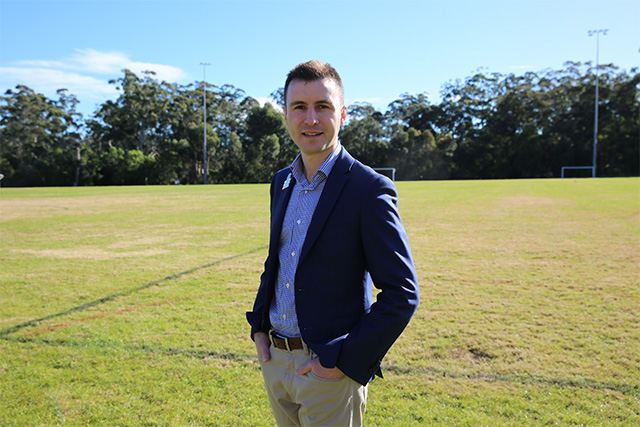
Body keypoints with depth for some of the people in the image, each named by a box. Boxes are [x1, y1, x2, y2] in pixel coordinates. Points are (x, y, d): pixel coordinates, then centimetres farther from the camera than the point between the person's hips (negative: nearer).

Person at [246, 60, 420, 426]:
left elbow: (403, 293, -16)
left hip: (330, 369, -6)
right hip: (274, 359, 7)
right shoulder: (281, 182, 6)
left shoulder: (369, 189, -16)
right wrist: (259, 326, 7)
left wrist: (345, 361, -17)